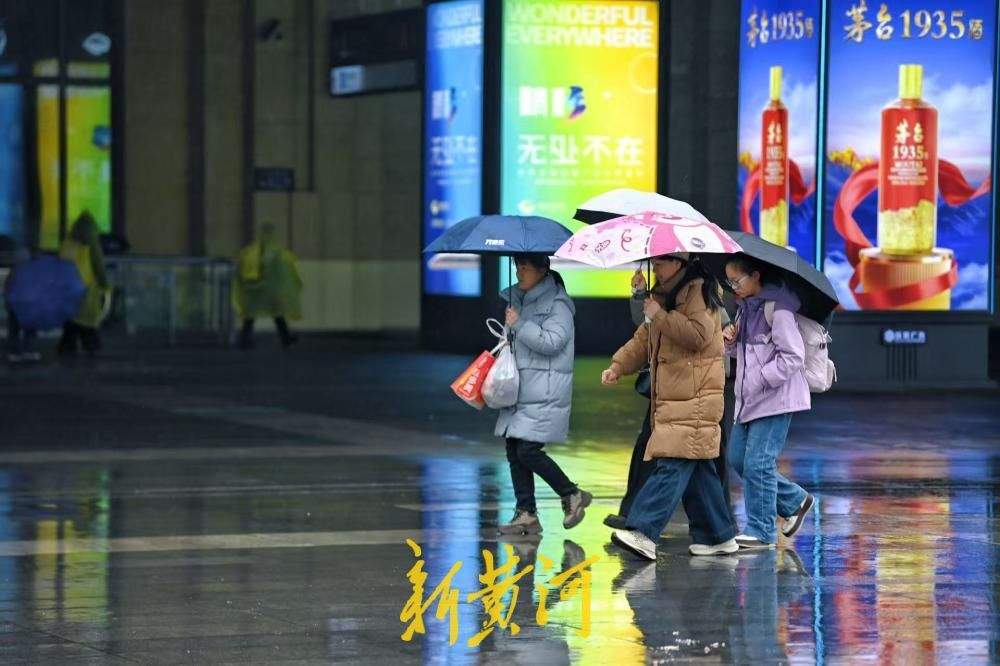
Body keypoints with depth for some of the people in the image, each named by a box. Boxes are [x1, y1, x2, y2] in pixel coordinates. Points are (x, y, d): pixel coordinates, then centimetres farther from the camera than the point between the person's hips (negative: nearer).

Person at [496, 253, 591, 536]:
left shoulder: (556, 304, -9)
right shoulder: (518, 299, 17)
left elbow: (552, 341, -20)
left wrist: (519, 324, -17)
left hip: (545, 394, -9)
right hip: (519, 392, 9)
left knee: (528, 451, -13)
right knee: (514, 452, 5)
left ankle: (572, 495, 5)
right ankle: (526, 514, 10)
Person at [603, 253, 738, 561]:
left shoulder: (699, 292, -7)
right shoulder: (669, 296, 23)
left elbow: (699, 334, -21)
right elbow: (643, 339, 25)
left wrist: (660, 315, -16)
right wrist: (618, 366, 10)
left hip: (694, 401, -10)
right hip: (672, 401, 10)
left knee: (673, 465, -17)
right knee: (698, 469, 12)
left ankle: (643, 533, -28)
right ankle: (718, 536, 18)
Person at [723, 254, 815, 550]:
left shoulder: (777, 309, -16)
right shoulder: (745, 308, 12)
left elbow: (793, 357, -19)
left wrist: (761, 379, -20)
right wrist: (729, 341, 1)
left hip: (776, 399, -10)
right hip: (749, 399, 10)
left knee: (758, 462, -9)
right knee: (737, 458, 12)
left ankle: (761, 531, -1)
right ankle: (794, 500, 27)